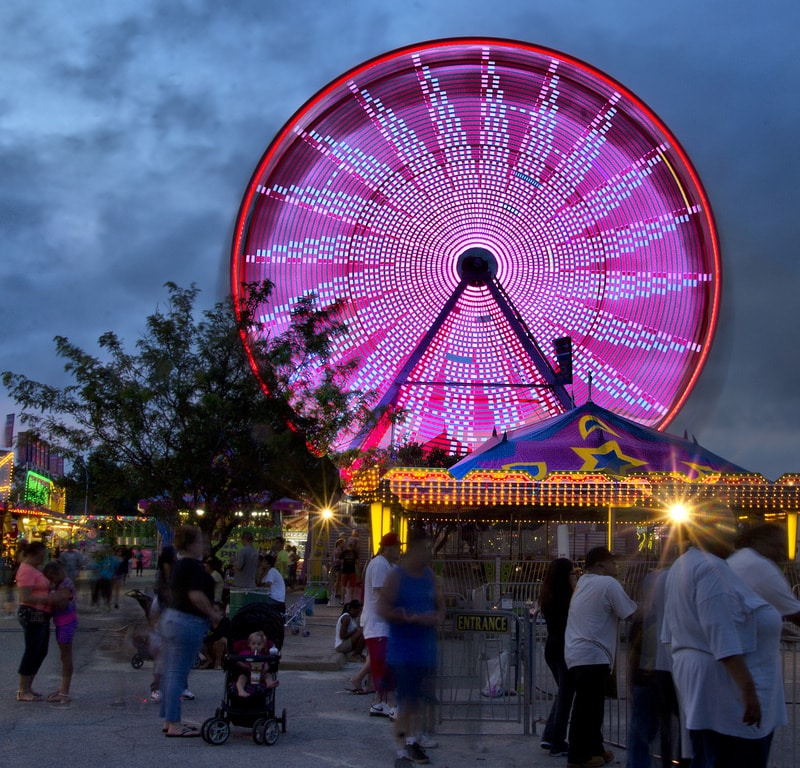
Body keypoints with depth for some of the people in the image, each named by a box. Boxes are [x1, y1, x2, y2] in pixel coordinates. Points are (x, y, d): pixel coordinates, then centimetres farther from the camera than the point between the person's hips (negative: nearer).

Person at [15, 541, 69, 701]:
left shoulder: (33, 569, 15)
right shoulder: (26, 571, -17)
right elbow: (25, 597, -24)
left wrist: (55, 595, 7)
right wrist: (49, 599, -24)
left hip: (41, 616, 10)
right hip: (32, 615, -10)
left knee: (41, 652, 15)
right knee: (32, 652, -3)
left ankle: (27, 687, 24)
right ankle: (23, 691, 6)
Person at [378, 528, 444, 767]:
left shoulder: (429, 576, 8)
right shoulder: (396, 577, -12)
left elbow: (439, 603, 18)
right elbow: (383, 610, -18)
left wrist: (438, 617, -5)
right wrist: (415, 618, -24)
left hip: (426, 648, 7)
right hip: (403, 650, -6)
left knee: (421, 700, 16)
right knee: (407, 702, -6)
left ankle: (411, 741, 33)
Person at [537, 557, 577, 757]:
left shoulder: (547, 596, 7)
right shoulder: (567, 596, -17)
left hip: (551, 647, 8)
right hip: (566, 648, -8)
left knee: (562, 692, 21)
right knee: (565, 695, 1)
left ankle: (549, 736, 17)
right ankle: (557, 744, 5)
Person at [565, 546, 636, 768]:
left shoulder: (583, 582, 16)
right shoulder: (608, 583, -10)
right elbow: (632, 614, -9)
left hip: (576, 654, 9)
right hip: (592, 656, -9)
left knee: (590, 706, 17)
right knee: (587, 708, -3)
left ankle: (594, 749, 25)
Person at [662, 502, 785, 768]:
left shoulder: (681, 566, 16)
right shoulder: (711, 568, -16)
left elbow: (671, 632, 21)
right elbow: (724, 637, -23)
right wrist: (748, 688, -24)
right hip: (725, 685, -11)